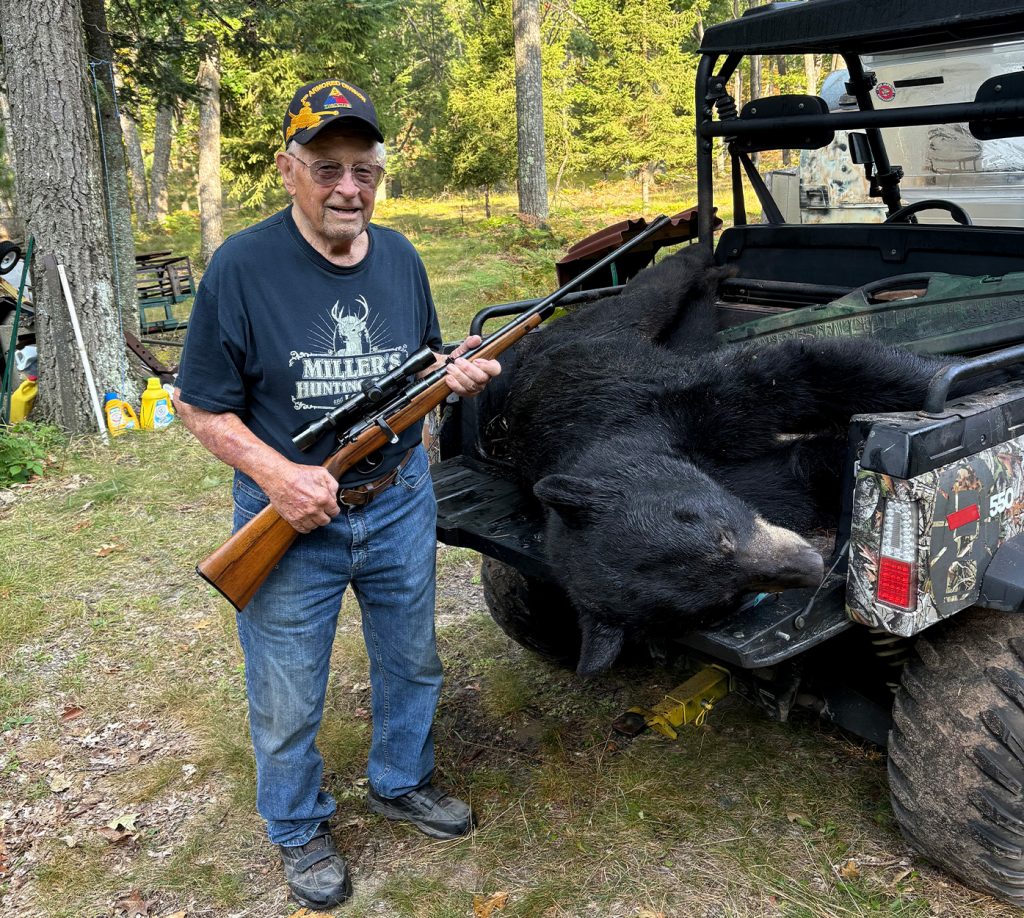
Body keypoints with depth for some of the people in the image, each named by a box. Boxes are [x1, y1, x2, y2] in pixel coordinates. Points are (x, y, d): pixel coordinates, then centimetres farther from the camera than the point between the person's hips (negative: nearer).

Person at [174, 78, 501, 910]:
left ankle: (401, 782, 49)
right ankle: (300, 830, 39)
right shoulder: (242, 267, -15)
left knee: (411, 663, 22)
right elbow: (202, 407, -10)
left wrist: (456, 371, -10)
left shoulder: (399, 257, 1)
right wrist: (278, 475, -24)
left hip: (400, 505, 5)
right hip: (293, 519, -4)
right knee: (288, 701, 12)